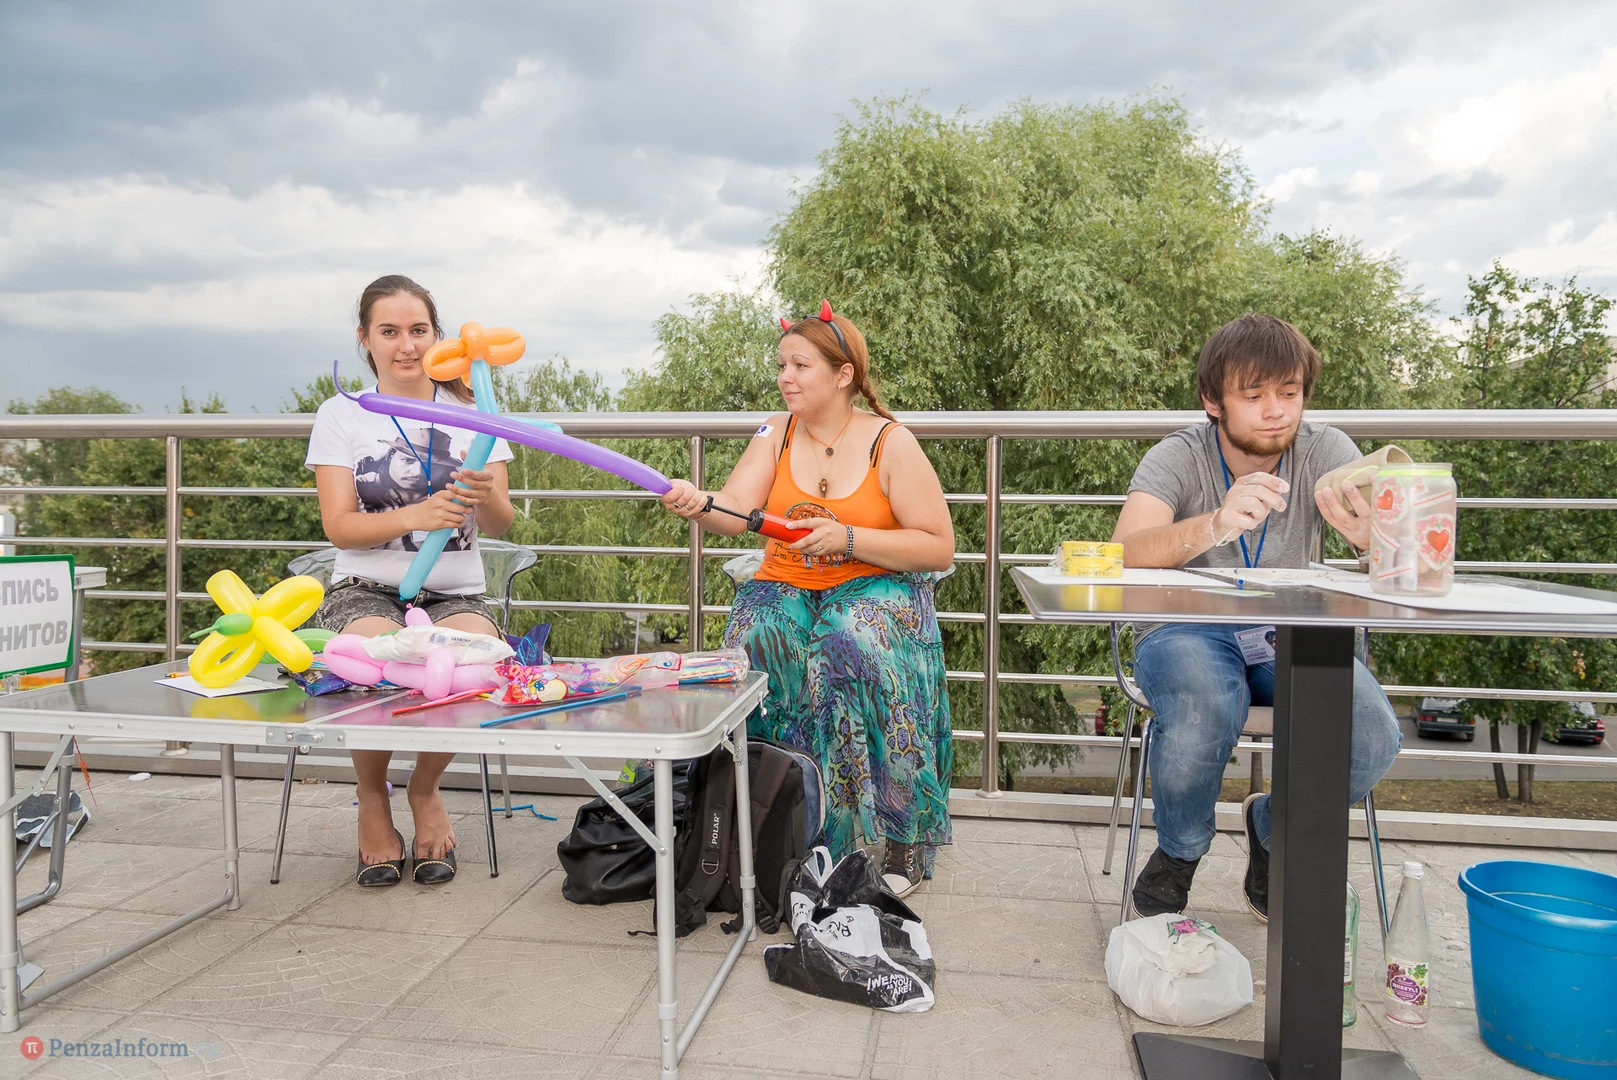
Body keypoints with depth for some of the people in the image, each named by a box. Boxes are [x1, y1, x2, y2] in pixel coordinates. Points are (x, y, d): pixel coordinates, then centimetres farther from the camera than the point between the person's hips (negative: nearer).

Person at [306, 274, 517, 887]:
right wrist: (414, 517, -22)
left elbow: (500, 525, 2)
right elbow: (339, 527, -3)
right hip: (367, 588, -1)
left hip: (455, 592, 1)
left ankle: (425, 789, 0)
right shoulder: (341, 416, 7)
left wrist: (485, 498, -23)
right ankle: (373, 798, 0)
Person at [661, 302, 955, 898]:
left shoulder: (890, 442, -5)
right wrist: (698, 503, -33)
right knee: (752, 644, -28)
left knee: (854, 652, -34)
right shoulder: (777, 433, 6)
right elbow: (737, 512, -9)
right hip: (786, 588, 3)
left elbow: (939, 548, -7)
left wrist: (848, 539, -18)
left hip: (877, 587, -3)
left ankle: (901, 846, -18)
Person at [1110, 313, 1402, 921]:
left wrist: (1372, 535, -40)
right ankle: (1177, 856, -3)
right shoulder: (1177, 459, -10)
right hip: (1186, 631, -2)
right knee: (1204, 709, -37)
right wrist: (1213, 526, -48)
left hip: (1287, 636, 3)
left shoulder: (1324, 453, -4)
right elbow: (1123, 557, -28)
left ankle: (1275, 829, 10)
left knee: (1374, 740, -26)